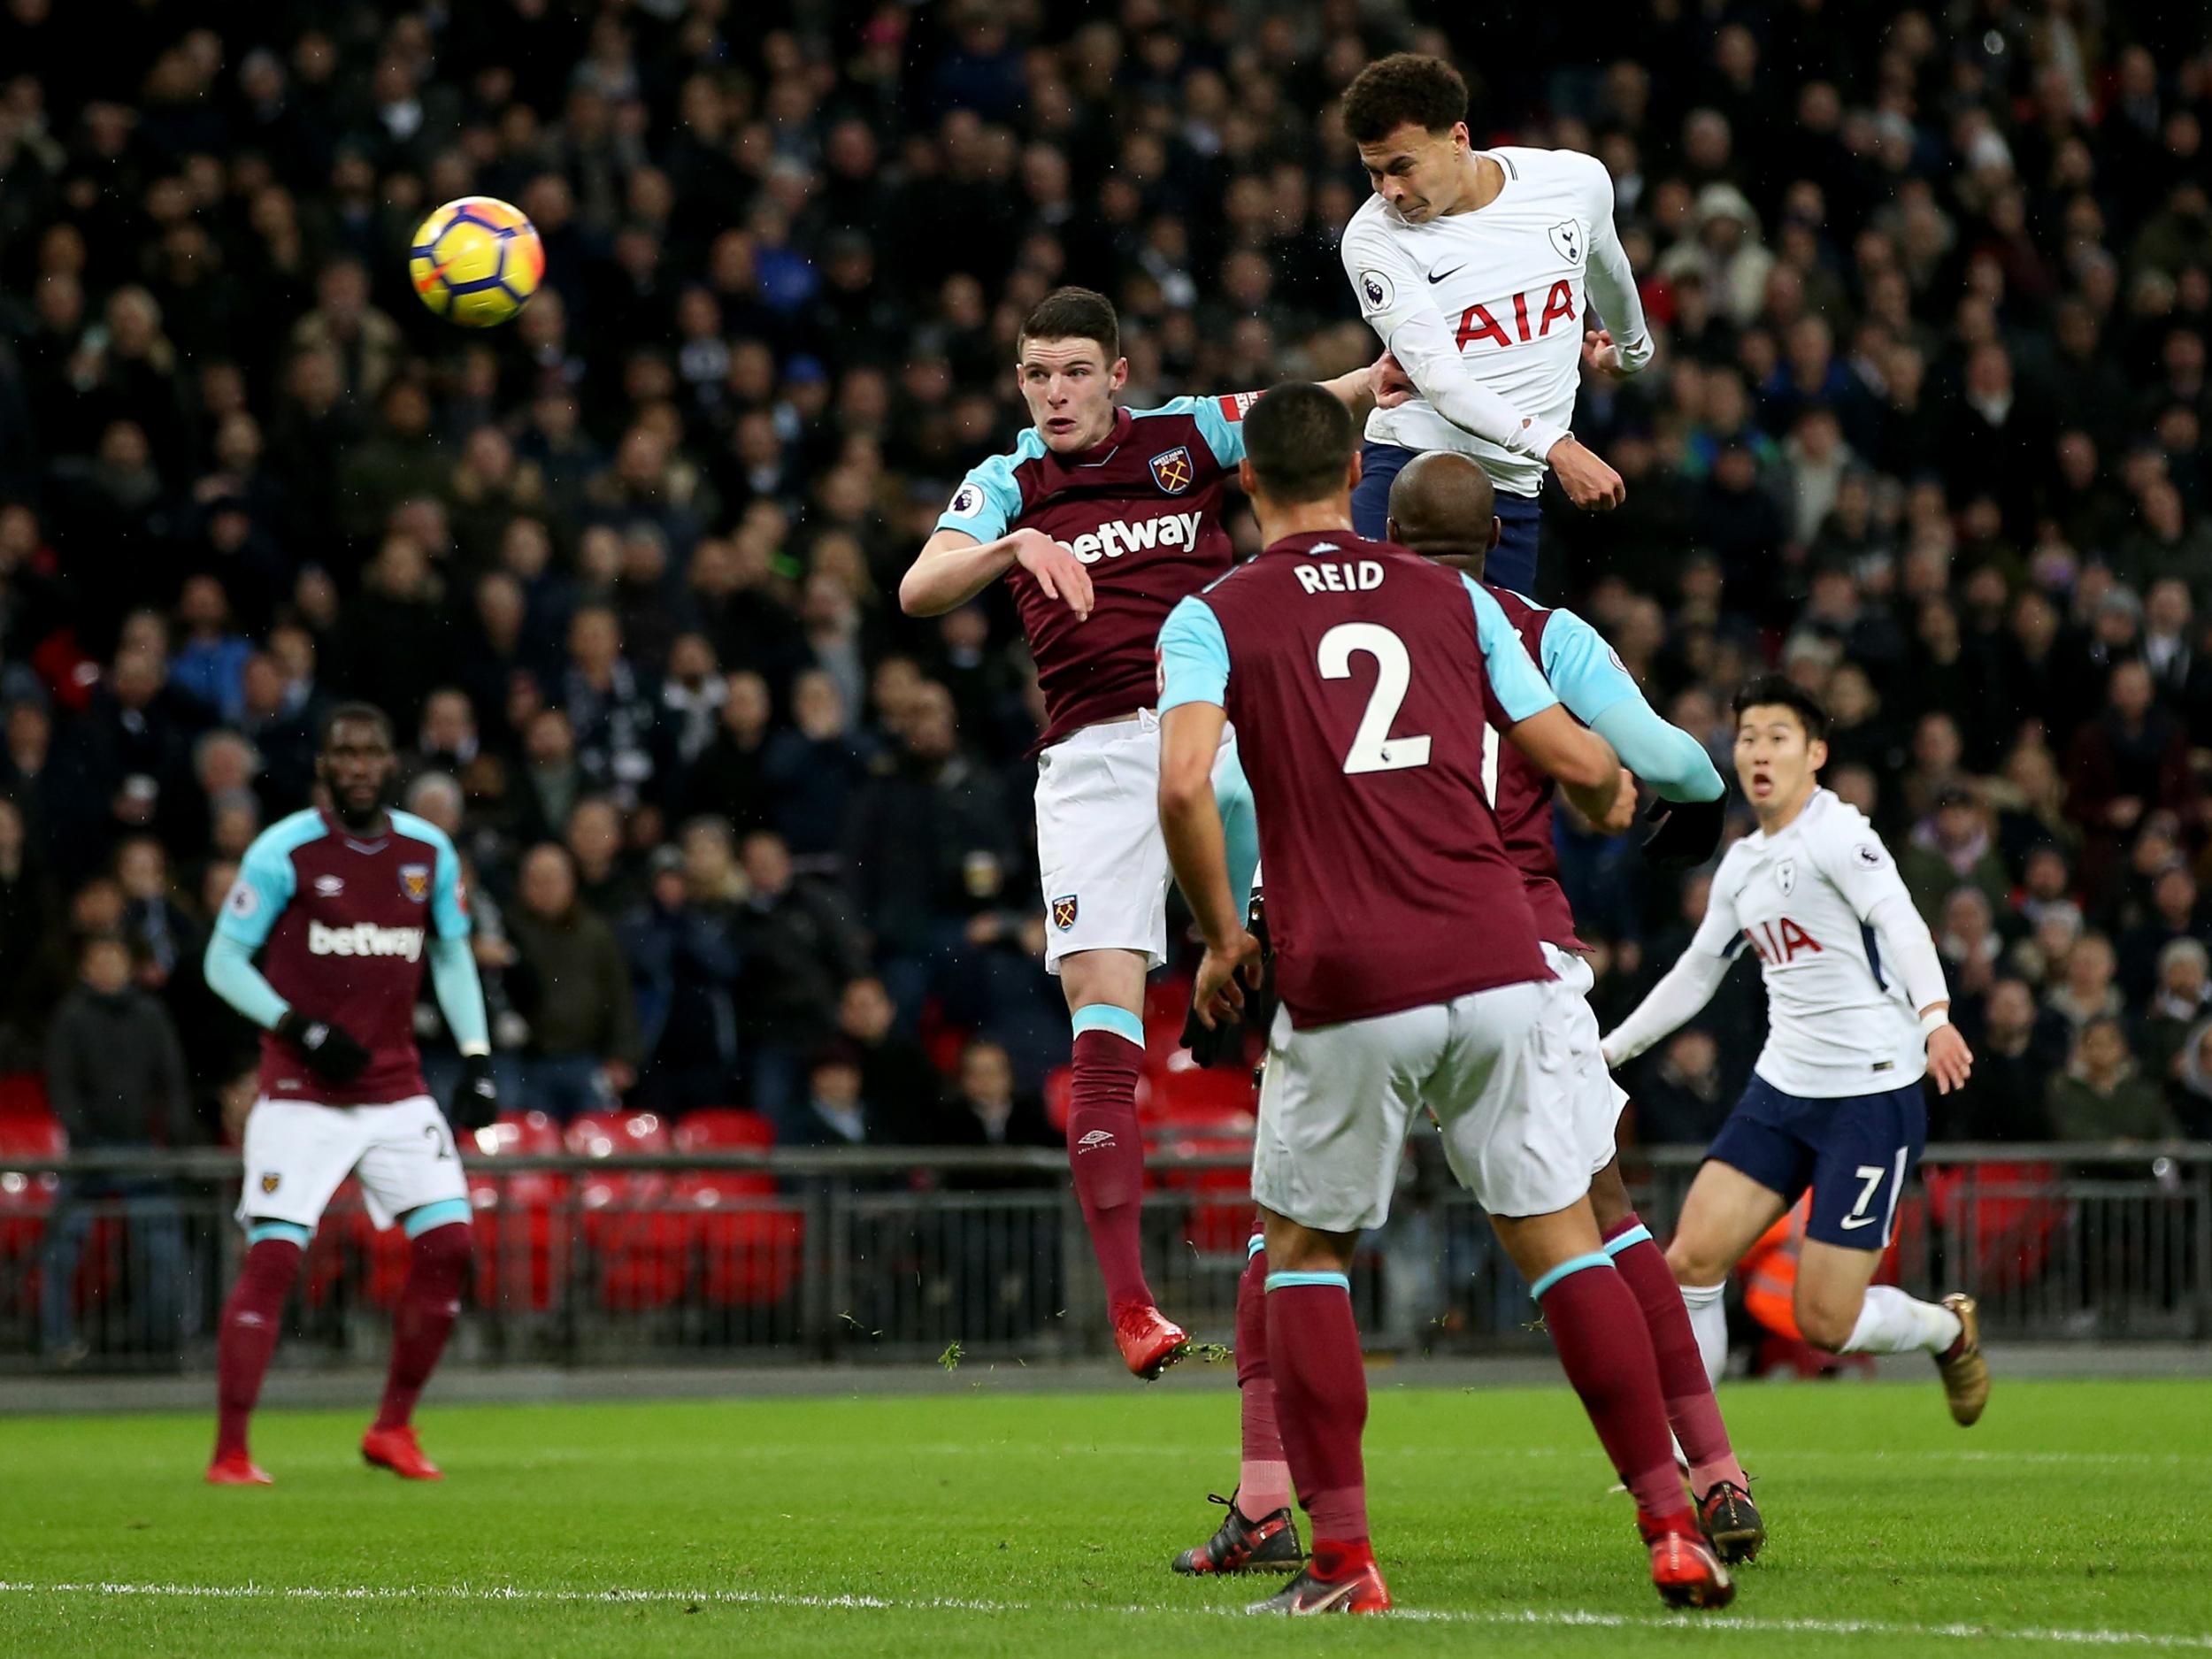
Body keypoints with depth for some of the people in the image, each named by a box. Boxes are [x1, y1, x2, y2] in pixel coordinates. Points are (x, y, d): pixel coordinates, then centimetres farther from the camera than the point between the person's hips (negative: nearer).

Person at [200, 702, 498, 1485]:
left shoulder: (429, 852, 6)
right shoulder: (284, 850, -8)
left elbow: (454, 957, 16)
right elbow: (223, 961, -5)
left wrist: (476, 1060, 5)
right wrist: (302, 1031, -17)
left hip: (397, 1091, 4)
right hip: (301, 1096, -4)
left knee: (448, 1245, -5)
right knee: (272, 1258, -12)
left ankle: (393, 1428, 11)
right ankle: (229, 1451, -7)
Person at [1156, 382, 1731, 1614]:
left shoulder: (1214, 617, 5)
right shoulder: (1452, 598, 13)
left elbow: (1185, 782, -12)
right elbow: (1580, 763, 14)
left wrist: (1222, 937, 2)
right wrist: (1611, 789, 38)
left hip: (1344, 995, -2)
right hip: (1496, 962, 2)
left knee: (1306, 1251, 15)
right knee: (1564, 1241, 8)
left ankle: (1343, 1558, 5)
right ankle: (1673, 1526, 0)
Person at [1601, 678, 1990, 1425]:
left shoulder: (1837, 834, -11)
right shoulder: (1742, 864, 14)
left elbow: (1901, 923, -27)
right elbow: (1694, 974, 28)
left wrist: (1933, 1014, -45)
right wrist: (1608, 1051, 28)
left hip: (1873, 1093, -7)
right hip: (1780, 1087, 7)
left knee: (1825, 1322, -8)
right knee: (1691, 1260, -9)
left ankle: (1947, 1328, 24)